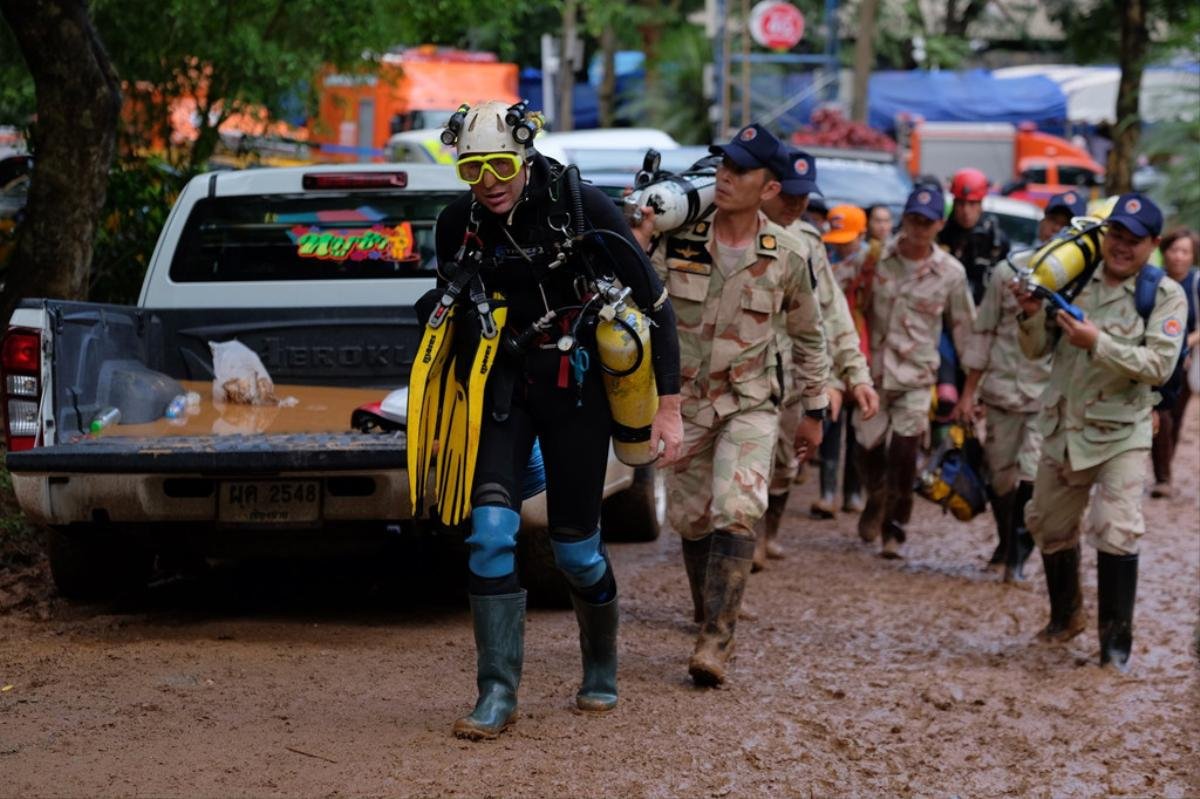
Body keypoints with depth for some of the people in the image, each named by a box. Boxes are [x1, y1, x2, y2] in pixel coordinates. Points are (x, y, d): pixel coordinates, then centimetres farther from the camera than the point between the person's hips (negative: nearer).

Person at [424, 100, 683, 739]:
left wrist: (669, 407, -9)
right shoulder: (456, 225, -3)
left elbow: (654, 304, -8)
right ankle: (498, 692, -10)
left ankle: (602, 670, 31)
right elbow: (453, 320, 13)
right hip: (500, 385, 3)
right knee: (489, 529, -15)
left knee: (574, 543, 4)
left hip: (576, 385, -3)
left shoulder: (584, 210, -15)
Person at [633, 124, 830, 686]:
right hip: (684, 402, 2)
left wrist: (814, 411, 11)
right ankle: (707, 615, 31)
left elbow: (808, 337, 7)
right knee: (690, 519, 10)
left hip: (750, 406, -2)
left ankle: (716, 640, -20)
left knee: (736, 513, -19)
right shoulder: (677, 238, -7)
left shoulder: (787, 257, -6)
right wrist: (637, 238, -23)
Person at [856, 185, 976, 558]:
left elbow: (964, 328, 4)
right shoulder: (878, 259, -3)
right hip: (874, 369, 1)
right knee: (871, 446, 7)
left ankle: (894, 529, 3)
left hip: (916, 376, -1)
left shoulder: (951, 272, -3)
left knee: (904, 455, -8)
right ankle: (875, 504, 36)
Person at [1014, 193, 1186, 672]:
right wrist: (1033, 315, -15)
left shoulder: (1165, 297, -7)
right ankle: (1065, 617, 40)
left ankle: (1116, 644, -7)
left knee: (1115, 534, -16)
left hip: (1121, 435, -5)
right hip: (1063, 429, 5)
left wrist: (1098, 343, -29)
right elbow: (1037, 350, 6)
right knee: (1051, 529, 17)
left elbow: (1159, 365, -19)